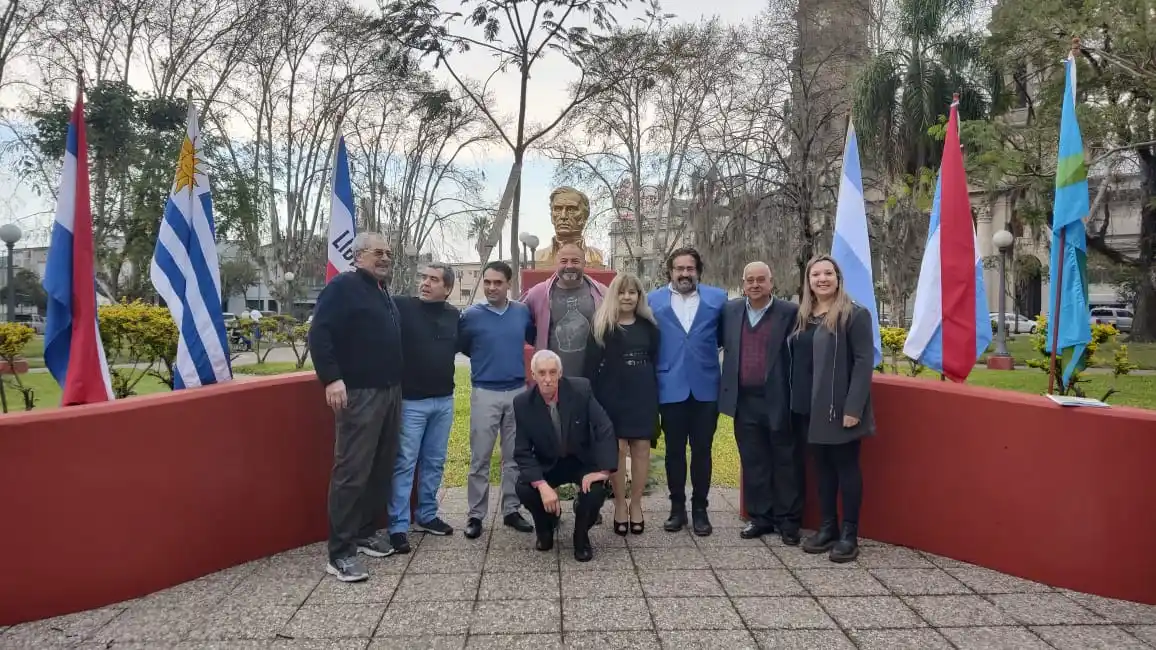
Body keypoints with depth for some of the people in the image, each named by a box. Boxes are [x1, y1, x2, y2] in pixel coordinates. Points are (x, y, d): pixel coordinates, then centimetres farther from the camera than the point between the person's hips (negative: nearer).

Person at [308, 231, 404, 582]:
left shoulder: (383, 292, 19)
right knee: (352, 471, -9)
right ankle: (340, 552, -4)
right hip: (359, 393, -9)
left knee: (381, 467, 11)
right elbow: (319, 333, -16)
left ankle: (367, 531, 23)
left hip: (390, 391, 9)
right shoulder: (342, 286, -7)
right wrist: (331, 378, -23)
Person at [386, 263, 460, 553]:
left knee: (434, 462, 15)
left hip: (444, 400, 5)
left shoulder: (454, 315, 7)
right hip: (411, 400, -5)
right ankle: (398, 526, 7)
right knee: (404, 463, -1)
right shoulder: (401, 306, -8)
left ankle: (426, 515, 29)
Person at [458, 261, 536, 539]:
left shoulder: (523, 312, 2)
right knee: (480, 458, 1)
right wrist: (485, 359, 8)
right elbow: (459, 347, 8)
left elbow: (537, 339, 18)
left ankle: (511, 510, 21)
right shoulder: (471, 315, -5)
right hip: (485, 393, -2)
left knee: (514, 456, 10)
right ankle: (475, 515, 11)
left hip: (518, 392, 3)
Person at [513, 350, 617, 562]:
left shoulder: (581, 389, -20)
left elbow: (605, 428, -20)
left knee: (597, 488, -29)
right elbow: (522, 451, -15)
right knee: (524, 489, -25)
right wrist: (542, 485, -29)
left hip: (582, 462, -1)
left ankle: (581, 535, 3)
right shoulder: (523, 403, -16)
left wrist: (603, 469, -30)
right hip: (547, 465, 1)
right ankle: (545, 528, 10)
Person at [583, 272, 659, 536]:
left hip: (642, 394, 2)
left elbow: (656, 361, 9)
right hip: (612, 395, -2)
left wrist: (656, 395, 3)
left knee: (641, 449, 4)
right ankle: (620, 506, 13)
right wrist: (591, 399, -9)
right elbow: (591, 365, -3)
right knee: (617, 449, 0)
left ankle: (636, 506, 16)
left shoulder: (648, 325, 7)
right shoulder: (601, 325, -1)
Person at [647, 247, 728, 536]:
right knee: (674, 451, 9)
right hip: (671, 387, 0)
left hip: (706, 387, 0)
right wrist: (662, 366, 1)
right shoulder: (653, 300, 4)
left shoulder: (717, 298, 5)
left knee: (702, 450, 7)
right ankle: (677, 507, 20)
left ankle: (700, 508, 19)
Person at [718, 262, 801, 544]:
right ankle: (759, 518, 24)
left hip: (779, 400, -4)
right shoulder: (730, 310, 6)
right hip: (745, 401, 4)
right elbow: (720, 343, 14)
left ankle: (789, 521, 18)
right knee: (753, 463, 12)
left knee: (786, 463, 7)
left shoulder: (790, 313, -7)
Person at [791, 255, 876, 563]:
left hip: (839, 406, -6)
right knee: (822, 466, 13)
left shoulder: (855, 314, -8)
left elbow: (864, 361, -13)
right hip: (809, 406, 6)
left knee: (846, 465, 3)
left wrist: (854, 407, -20)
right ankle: (827, 526, 23)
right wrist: (796, 400, 7)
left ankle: (850, 534, 11)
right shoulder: (803, 315, 11)